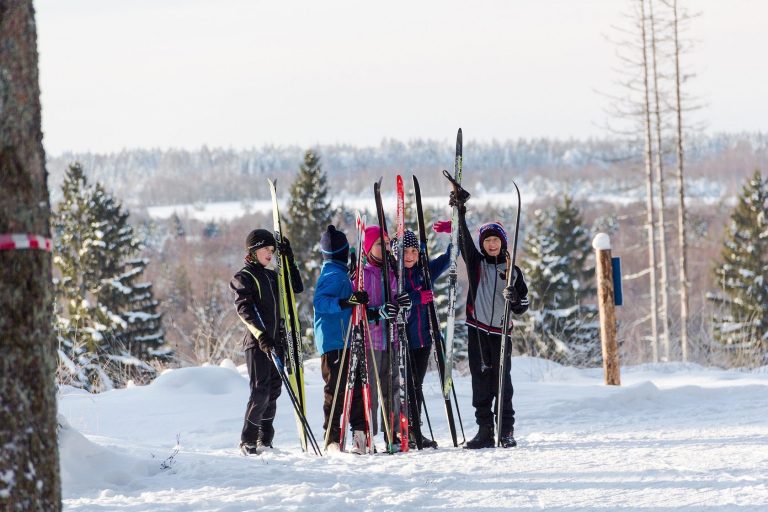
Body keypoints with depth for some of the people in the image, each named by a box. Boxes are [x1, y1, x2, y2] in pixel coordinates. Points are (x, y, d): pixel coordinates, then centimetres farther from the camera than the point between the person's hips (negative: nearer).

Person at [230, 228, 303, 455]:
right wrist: (262, 336, -27)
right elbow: (244, 309, -16)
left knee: (273, 390, 6)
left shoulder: (271, 276, 18)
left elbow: (297, 288, 19)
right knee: (260, 391, -12)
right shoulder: (243, 278, -4)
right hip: (257, 342, -7)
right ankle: (248, 441, -7)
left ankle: (265, 440, 11)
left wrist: (289, 259, 11)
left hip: (276, 341, 7)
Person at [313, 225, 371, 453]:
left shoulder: (337, 273, 18)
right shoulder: (335, 275, -13)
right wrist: (346, 302, -34)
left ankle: (359, 436, 11)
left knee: (356, 386, 9)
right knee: (336, 390, -8)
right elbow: (320, 302, -25)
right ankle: (332, 440, -6)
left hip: (344, 342, 10)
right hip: (334, 342, -10)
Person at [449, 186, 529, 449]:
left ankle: (506, 431, -1)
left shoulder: (512, 271, 8)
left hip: (500, 331, -1)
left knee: (502, 381, -4)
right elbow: (464, 240, -6)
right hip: (477, 330, 1)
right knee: (480, 381, 1)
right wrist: (460, 212, -17)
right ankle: (485, 430, 4)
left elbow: (522, 308, 8)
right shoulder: (476, 263, 9)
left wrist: (514, 297, -15)